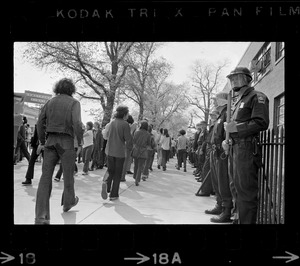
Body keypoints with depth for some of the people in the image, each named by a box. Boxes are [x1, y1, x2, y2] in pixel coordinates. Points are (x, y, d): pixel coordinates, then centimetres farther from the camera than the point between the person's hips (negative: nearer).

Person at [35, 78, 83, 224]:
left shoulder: (50, 102, 11)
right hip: (66, 142, -3)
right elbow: (76, 123, -16)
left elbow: (40, 122, 8)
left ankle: (41, 216, -6)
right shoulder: (74, 102, -3)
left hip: (51, 141, 4)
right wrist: (80, 142, -7)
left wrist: (42, 142, 16)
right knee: (68, 174, 16)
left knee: (46, 176, 0)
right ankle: (68, 202, 37)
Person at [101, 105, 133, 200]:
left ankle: (107, 184, -11)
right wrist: (129, 149, 5)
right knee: (117, 174, 8)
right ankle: (113, 194, 11)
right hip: (120, 152, -4)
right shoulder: (125, 124, -12)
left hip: (109, 151, 4)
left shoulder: (111, 123, 4)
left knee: (110, 171, 17)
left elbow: (106, 136, 12)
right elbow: (128, 139, -14)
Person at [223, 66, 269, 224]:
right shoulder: (239, 101, 22)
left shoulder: (257, 97, -5)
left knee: (246, 191, -8)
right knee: (239, 188, 15)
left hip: (248, 148, -10)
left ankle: (247, 221, -1)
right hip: (236, 148, 10)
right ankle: (242, 219, 25)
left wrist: (236, 127, -18)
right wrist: (228, 141, 12)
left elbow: (262, 123, -17)